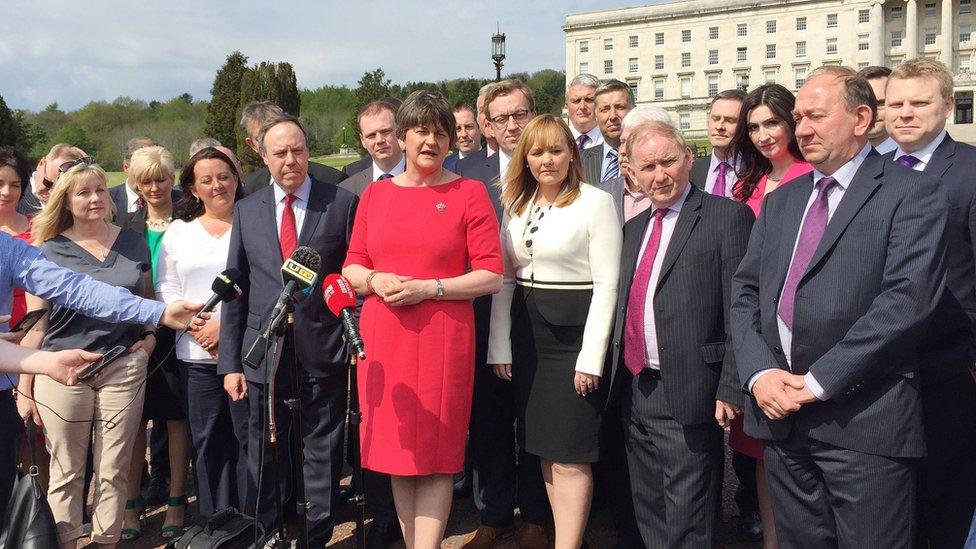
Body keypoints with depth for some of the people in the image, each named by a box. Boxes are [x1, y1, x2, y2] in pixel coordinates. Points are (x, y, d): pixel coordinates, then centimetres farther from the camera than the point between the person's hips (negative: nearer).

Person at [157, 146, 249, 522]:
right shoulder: (178, 231, 13)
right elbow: (166, 289, 10)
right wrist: (198, 328, -5)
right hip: (196, 354, 3)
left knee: (249, 436, 1)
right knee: (207, 441, 8)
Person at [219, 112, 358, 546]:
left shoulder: (343, 203, -1)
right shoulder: (246, 211, 7)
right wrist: (230, 362, 3)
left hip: (323, 352, -2)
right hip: (265, 356, 3)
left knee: (323, 456, 9)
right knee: (265, 458, 14)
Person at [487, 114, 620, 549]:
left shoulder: (596, 202, -7)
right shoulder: (516, 204, 10)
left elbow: (607, 284, -11)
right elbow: (504, 278, 11)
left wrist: (591, 356, -16)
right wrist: (499, 346, 5)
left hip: (573, 333, -6)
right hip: (526, 333, 6)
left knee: (569, 456, -3)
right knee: (544, 449, 12)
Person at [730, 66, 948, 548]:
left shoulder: (913, 194, -3)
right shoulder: (779, 202, 16)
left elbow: (907, 299, -15)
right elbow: (744, 293, 11)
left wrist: (818, 380, -16)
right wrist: (759, 373, -6)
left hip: (865, 422, -5)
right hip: (779, 413, 6)